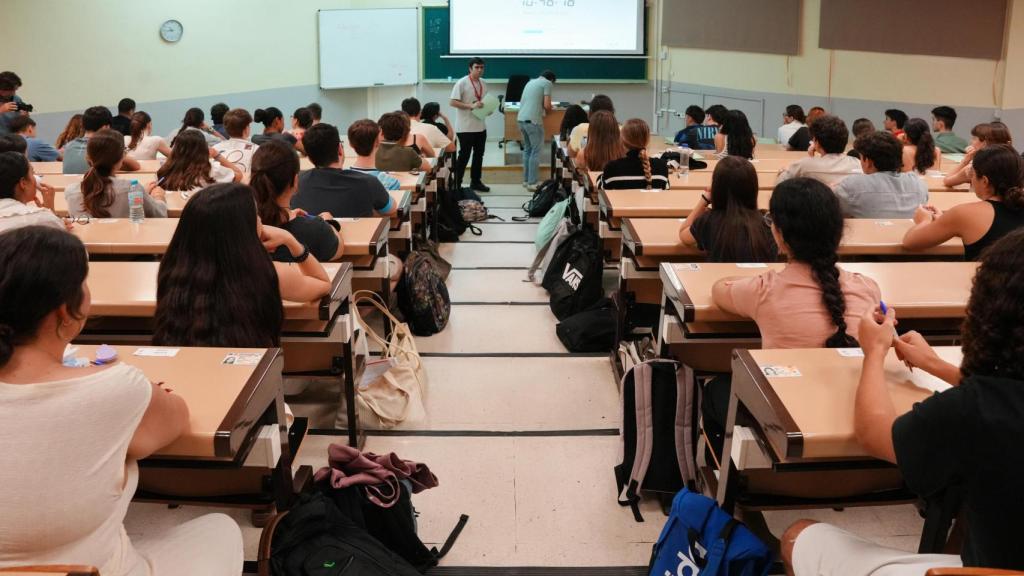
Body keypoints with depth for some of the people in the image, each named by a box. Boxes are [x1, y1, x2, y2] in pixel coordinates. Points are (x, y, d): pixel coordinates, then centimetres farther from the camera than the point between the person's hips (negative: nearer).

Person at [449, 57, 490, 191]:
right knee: (464, 155, -2)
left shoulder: (483, 83, 10)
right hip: (465, 127, -7)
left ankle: (476, 181, 26)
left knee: (479, 155, 14)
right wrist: (471, 106, -24)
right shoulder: (462, 83, -12)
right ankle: (456, 184, 7)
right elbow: (452, 102, -16)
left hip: (480, 126, 7)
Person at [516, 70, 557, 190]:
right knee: (536, 151, -2)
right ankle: (533, 183, -2)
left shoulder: (531, 82, 23)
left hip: (521, 119, 8)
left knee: (527, 149, 17)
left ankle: (526, 180, 20)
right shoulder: (547, 83, 0)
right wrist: (549, 111, 14)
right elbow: (547, 105, -10)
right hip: (533, 120, -8)